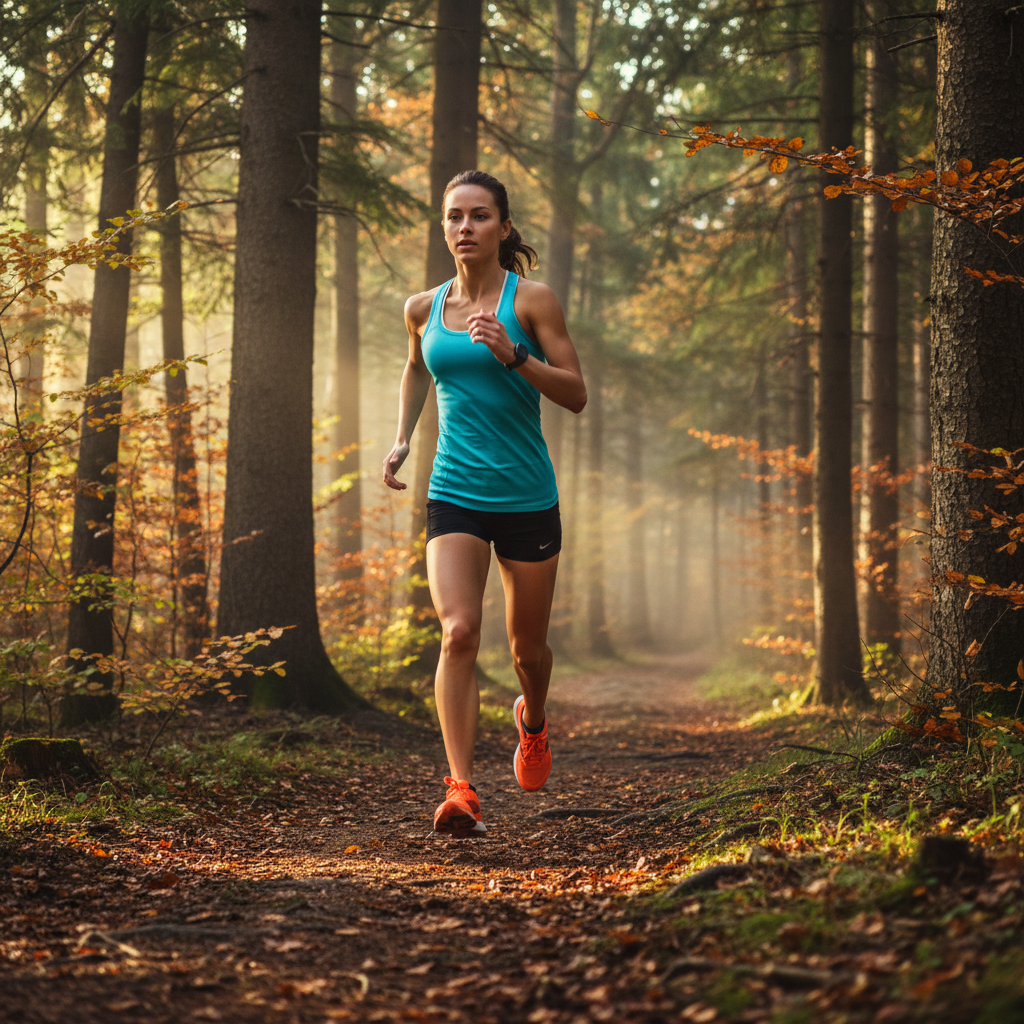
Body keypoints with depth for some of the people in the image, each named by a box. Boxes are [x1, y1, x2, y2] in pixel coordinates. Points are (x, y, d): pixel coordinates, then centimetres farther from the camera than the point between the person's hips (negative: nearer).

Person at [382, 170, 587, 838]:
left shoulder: (532, 300, -4)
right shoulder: (424, 309, 7)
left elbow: (576, 394, -8)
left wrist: (512, 355, -22)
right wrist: (402, 439, 17)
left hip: (528, 499, -1)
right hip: (455, 497, 1)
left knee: (527, 644, 12)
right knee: (458, 632, -19)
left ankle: (533, 721, 47)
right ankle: (461, 790, -21)